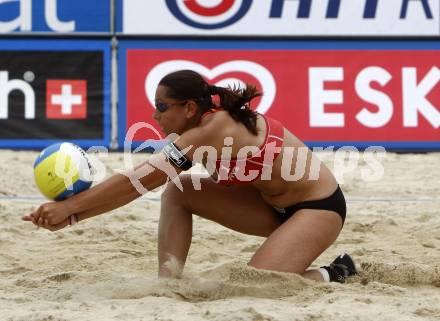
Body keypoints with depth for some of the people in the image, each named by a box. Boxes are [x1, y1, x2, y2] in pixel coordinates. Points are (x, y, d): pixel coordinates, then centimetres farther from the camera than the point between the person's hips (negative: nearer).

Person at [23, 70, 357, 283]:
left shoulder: (210, 132, -26)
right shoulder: (209, 122, 1)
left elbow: (137, 182, -27)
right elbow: (138, 185, 0)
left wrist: (68, 207, -24)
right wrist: (73, 215, -8)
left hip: (318, 208, -9)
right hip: (274, 204, 9)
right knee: (176, 192, -3)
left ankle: (333, 276, -1)